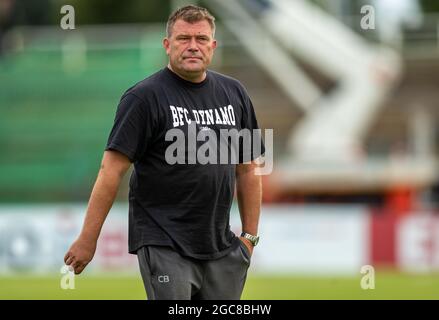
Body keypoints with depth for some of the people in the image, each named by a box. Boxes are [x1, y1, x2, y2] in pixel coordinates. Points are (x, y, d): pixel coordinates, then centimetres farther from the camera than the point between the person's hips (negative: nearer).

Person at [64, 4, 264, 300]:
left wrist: (250, 236, 12)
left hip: (221, 249, 6)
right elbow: (112, 170, -10)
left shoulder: (234, 94, 10)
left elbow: (248, 169, 16)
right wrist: (87, 240, -13)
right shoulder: (145, 97, -7)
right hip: (165, 246, -6)